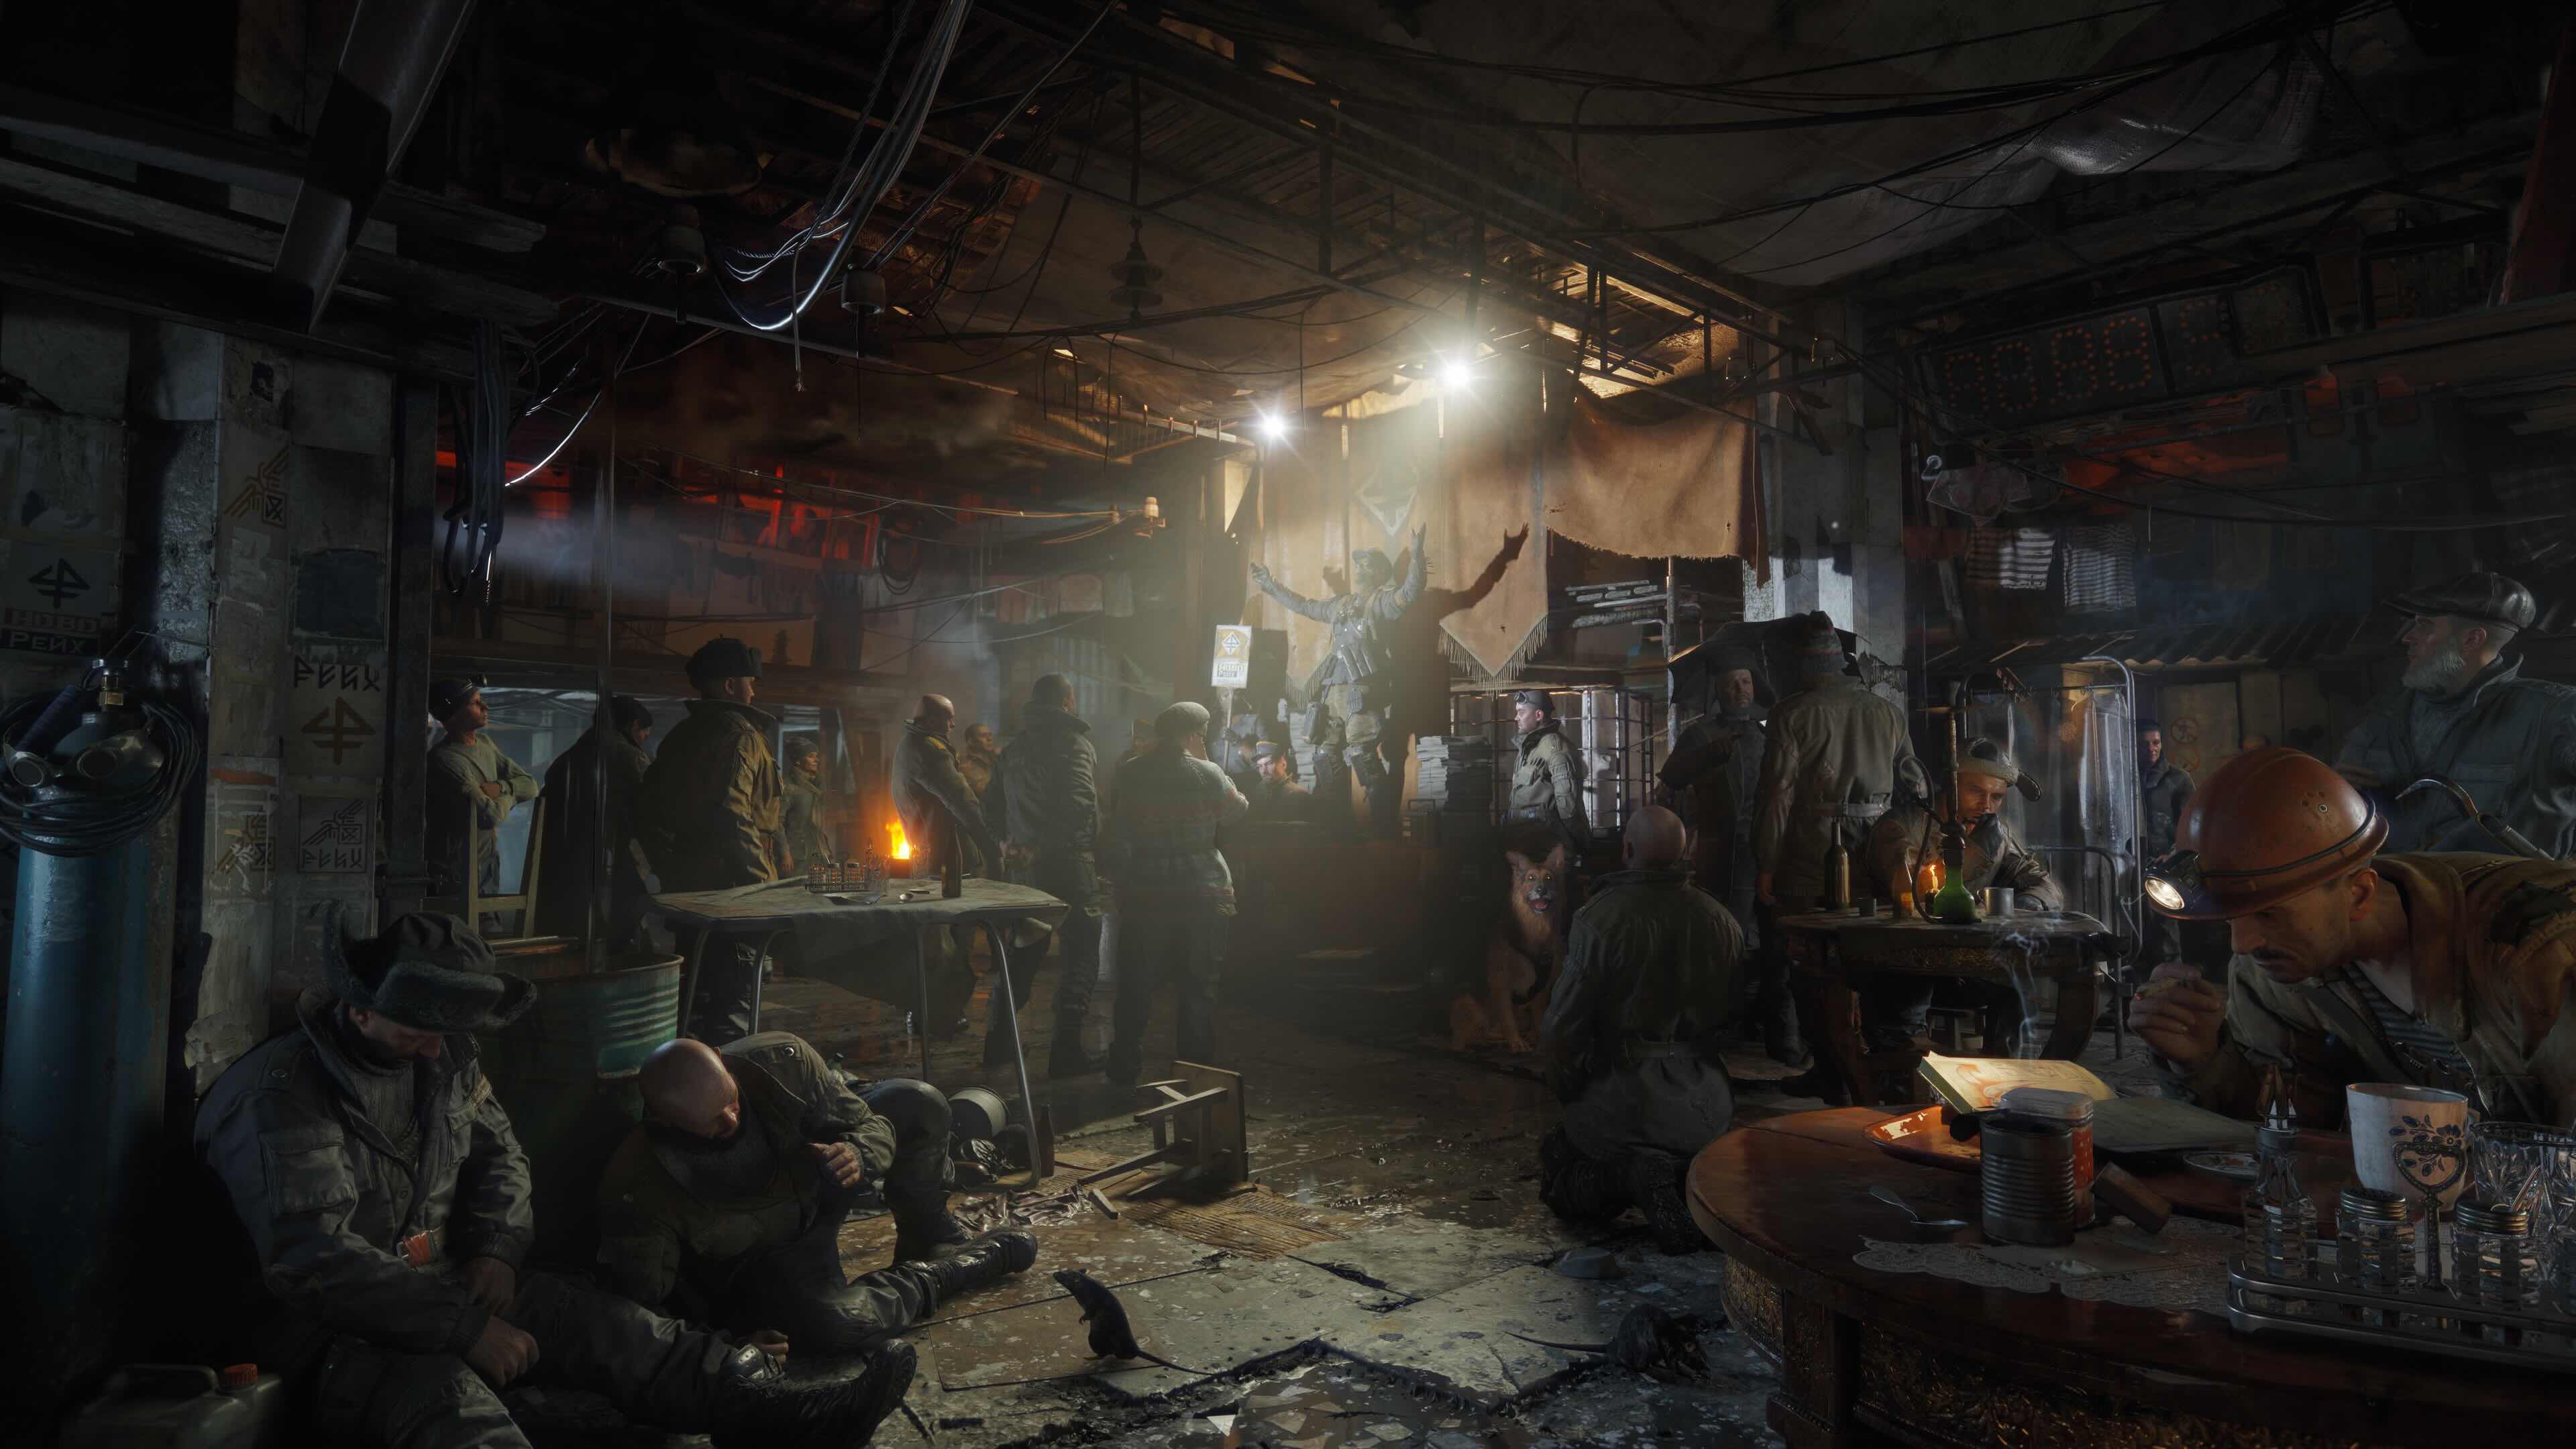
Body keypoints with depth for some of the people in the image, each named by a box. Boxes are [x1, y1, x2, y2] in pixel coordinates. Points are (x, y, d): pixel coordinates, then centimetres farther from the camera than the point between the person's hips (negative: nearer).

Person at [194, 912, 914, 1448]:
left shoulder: (442, 1057, 5)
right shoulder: (281, 1096, -19)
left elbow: (499, 1153, 17)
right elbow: (315, 1262, -26)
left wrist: (496, 1247, -3)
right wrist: (466, 1327, -27)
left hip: (440, 1288, 9)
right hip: (328, 1334, -8)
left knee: (592, 1317, -10)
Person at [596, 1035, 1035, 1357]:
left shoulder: (779, 1061, -28)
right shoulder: (636, 1192, -34)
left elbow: (872, 1122, -14)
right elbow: (638, 1300, -21)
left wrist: (859, 1154, -38)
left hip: (814, 1191, 4)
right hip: (758, 1263, -4)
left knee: (918, 1104, -13)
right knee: (834, 1324, -34)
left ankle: (928, 1238, 11)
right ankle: (957, 1267, -5)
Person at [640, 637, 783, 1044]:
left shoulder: (680, 735, 16)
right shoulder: (739, 734, -12)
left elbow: (652, 808, 19)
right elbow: (732, 815, -23)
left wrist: (670, 870, 22)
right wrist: (761, 881, -19)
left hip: (685, 888, 9)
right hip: (732, 888, -9)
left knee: (695, 1000, 18)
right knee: (732, 1010, -4)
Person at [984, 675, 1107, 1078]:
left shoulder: (1013, 747, 12)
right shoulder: (1074, 743, -10)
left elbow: (995, 804, 16)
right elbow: (1080, 806, -23)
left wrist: (1010, 842, 17)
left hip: (1027, 867, 7)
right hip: (1069, 864, -7)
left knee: (1023, 955, 18)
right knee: (1081, 958, 1)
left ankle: (998, 1041, 23)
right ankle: (1066, 1053, 1)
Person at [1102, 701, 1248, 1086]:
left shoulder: (1130, 774, 0)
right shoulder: (1207, 774, -7)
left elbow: (1116, 834, 2)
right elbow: (1237, 811, 9)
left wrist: (1120, 878, 10)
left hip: (1142, 893, 2)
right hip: (1200, 894, -2)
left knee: (1135, 985, 10)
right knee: (1198, 986, 7)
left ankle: (1124, 1069, 16)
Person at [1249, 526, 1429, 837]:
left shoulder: (1383, 601, 2)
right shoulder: (1340, 604, 23)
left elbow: (1411, 591, -17)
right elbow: (1304, 605, 36)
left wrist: (1417, 558, -32)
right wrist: (1271, 586, 42)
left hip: (1363, 694, -8)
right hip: (1332, 692, 8)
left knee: (1363, 757, -17)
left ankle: (1383, 829, -13)